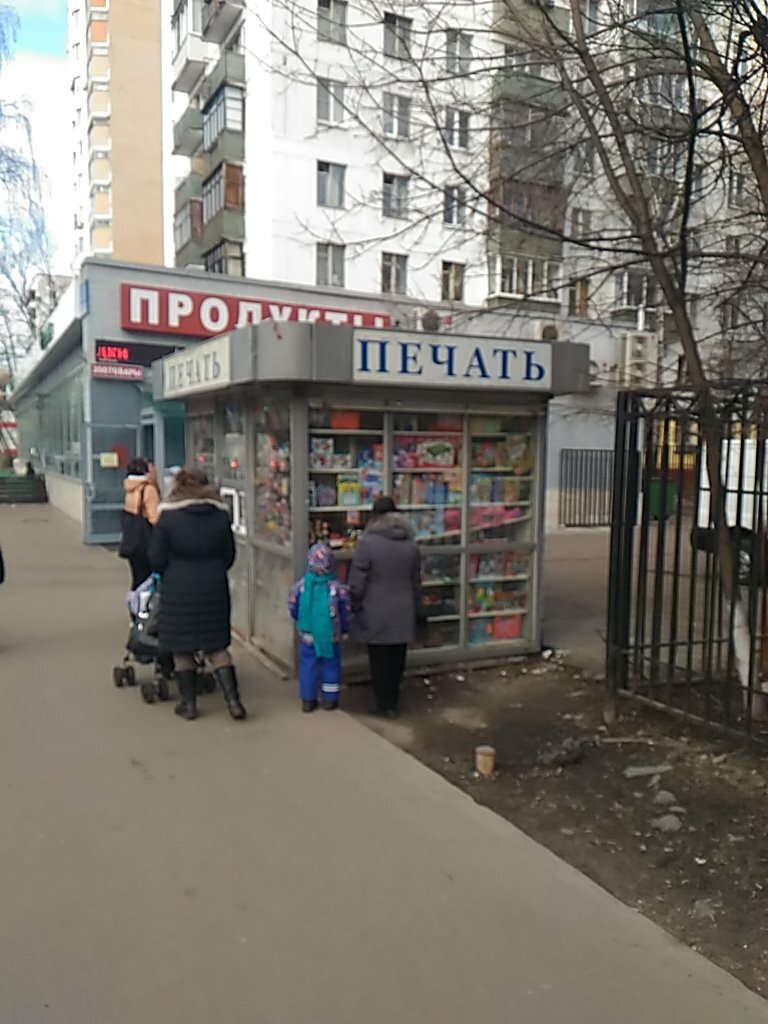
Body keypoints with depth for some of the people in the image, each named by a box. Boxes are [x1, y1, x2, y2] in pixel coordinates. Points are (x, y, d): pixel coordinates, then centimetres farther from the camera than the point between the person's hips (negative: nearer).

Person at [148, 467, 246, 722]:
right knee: (217, 647, 12)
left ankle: (188, 703, 18)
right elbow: (229, 555, 7)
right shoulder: (220, 514, 2)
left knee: (181, 649, 11)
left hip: (178, 590, -3)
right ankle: (233, 700, 5)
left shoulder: (168, 516, -8)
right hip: (214, 588, 3)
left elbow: (156, 558, -5)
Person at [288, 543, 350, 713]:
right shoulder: (337, 588, -15)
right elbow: (345, 611, -6)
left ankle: (308, 700, 20)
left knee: (308, 666, 13)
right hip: (331, 635, -1)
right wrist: (345, 630, 9)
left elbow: (293, 608, -2)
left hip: (307, 635, 1)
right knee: (331, 666, 14)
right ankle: (330, 699, 23)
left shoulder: (300, 585, -12)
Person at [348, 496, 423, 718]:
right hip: (403, 614, 5)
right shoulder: (410, 543, 4)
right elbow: (416, 581, 12)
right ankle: (392, 703, 25)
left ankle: (383, 704, 15)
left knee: (380, 661, 7)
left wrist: (356, 606, 3)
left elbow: (357, 582, -12)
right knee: (397, 659, 14)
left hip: (376, 615, -5)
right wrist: (416, 609, 21)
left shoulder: (367, 543, -14)